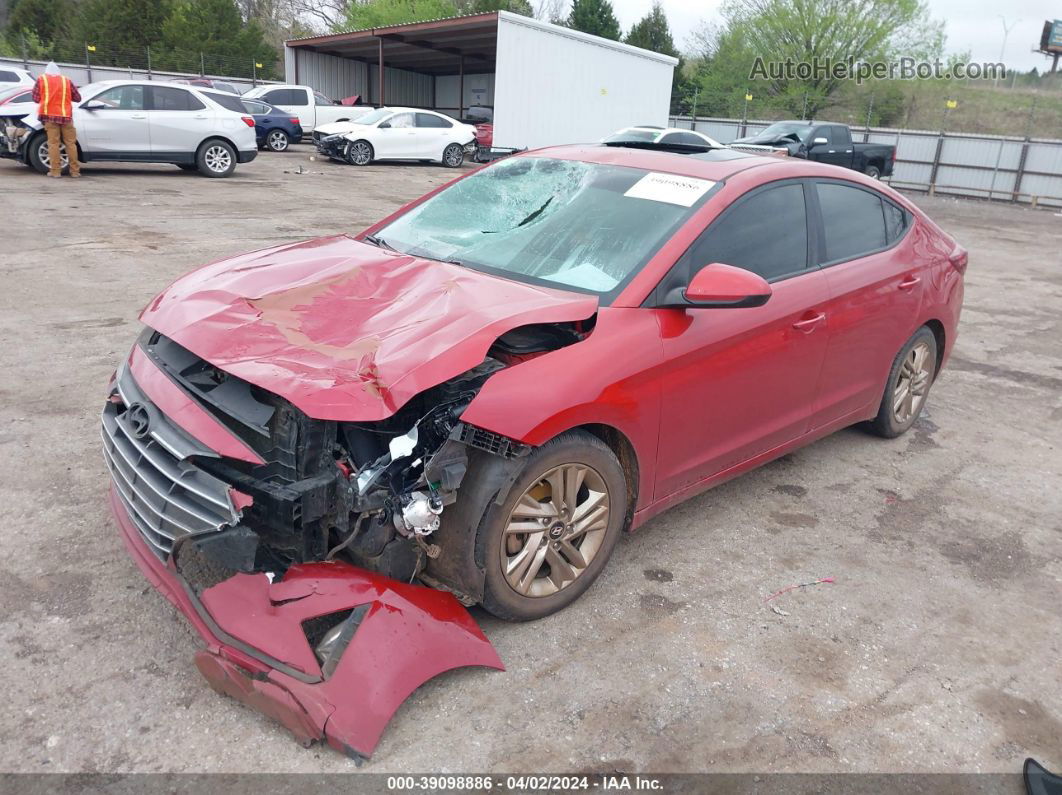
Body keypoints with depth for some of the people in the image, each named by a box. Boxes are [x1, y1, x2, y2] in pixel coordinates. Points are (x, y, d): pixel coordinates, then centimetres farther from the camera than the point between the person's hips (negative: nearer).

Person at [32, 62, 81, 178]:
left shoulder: (41, 79, 5)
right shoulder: (67, 80, 7)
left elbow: (36, 98, 4)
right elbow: (77, 98, 10)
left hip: (50, 116, 0)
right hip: (66, 116, 0)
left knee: (53, 143, -2)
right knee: (71, 143, 4)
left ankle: (55, 171, -7)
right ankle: (75, 171, 2)